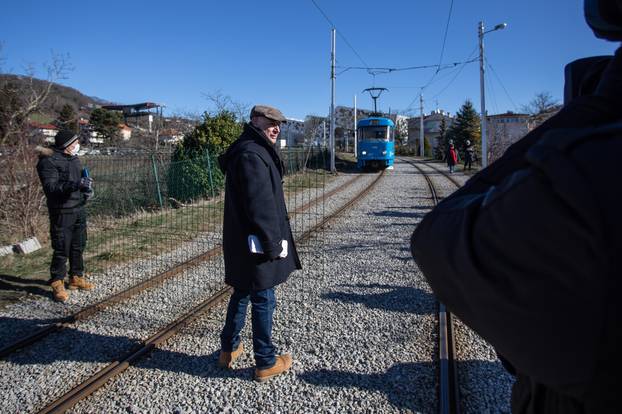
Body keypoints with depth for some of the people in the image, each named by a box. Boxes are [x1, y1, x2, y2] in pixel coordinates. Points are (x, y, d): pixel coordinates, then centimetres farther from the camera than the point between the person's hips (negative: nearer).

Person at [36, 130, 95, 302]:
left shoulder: (74, 158, 13)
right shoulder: (49, 161, -13)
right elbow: (50, 187, -22)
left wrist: (86, 188, 4)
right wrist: (75, 185, -32)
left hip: (79, 210, 8)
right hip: (62, 212, -8)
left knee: (79, 246, 14)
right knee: (62, 249, -3)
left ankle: (76, 277, 28)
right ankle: (57, 284, 8)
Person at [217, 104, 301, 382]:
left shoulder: (254, 151, 16)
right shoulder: (251, 155, -19)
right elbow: (260, 205, -23)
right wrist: (272, 244, -19)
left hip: (241, 242, 11)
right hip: (257, 244, -11)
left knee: (242, 294, 21)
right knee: (263, 301, 2)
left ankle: (229, 350, 35)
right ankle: (266, 363, 16)